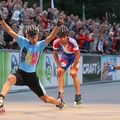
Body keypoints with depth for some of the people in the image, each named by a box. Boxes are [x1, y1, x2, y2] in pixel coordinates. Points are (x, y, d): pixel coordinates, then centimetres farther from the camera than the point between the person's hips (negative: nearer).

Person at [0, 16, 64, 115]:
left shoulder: (40, 45, -3)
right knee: (10, 78, -37)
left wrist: (58, 26, -31)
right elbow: (10, 31, -10)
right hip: (20, 74, -1)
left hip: (32, 76, 1)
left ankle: (59, 103, 37)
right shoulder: (23, 41, -3)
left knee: (45, 98, 6)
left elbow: (51, 36, -15)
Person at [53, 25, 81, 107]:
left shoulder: (72, 42, -37)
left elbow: (78, 55, -24)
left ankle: (78, 97, -9)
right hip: (65, 55, 4)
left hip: (74, 56, -4)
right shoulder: (56, 42, -27)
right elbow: (55, 54, -8)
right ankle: (60, 95, -10)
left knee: (73, 74, -17)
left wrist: (73, 68, -22)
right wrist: (59, 66, -14)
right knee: (60, 72, -12)